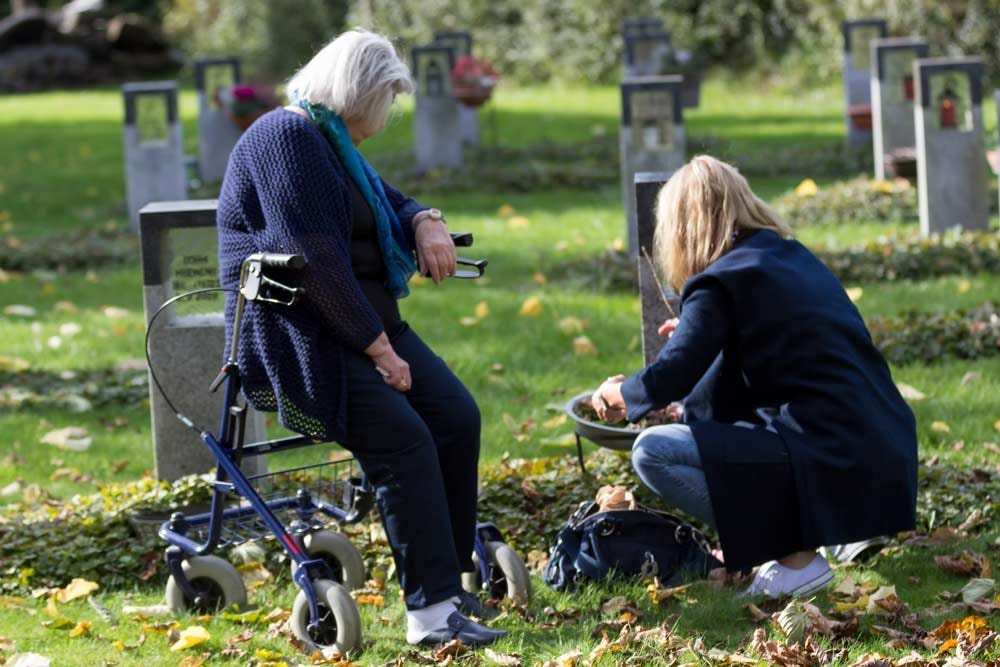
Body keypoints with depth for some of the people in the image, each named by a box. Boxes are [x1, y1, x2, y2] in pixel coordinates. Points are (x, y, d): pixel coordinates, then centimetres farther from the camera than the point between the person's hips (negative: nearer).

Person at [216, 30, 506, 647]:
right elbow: (317, 259, -21)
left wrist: (426, 223, 4)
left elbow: (390, 203, 30)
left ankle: (448, 580, -5)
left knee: (457, 417, -10)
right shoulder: (285, 138, -14)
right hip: (295, 336, -10)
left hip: (366, 324, 10)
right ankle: (433, 611, -28)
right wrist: (379, 349, -19)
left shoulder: (334, 143, 18)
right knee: (404, 438, -27)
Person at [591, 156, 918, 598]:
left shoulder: (719, 284, -9)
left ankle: (794, 556, -8)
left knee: (653, 452, -8)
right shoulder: (793, 257, 16)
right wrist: (697, 331, 48)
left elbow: (670, 379, -10)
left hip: (832, 463, -9)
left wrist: (617, 396, 11)